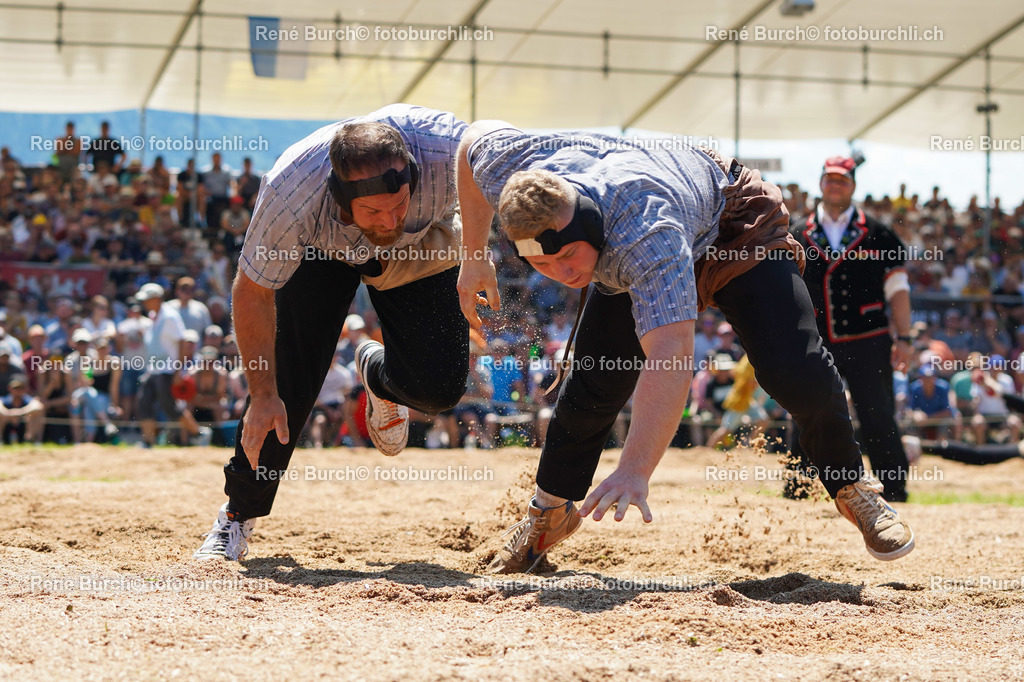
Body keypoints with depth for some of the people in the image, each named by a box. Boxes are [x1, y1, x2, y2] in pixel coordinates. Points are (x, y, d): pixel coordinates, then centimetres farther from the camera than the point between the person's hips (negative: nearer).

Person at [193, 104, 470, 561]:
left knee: (440, 386, -15)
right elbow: (252, 293, -25)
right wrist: (263, 395, -21)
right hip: (319, 249, -1)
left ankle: (376, 375, 21)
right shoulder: (290, 193, -41)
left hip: (420, 249, 1)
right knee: (286, 379, -14)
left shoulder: (445, 150, -43)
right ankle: (239, 515, 3)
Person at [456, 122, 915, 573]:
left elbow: (671, 356, -60)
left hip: (734, 228, -5)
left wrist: (634, 471, -70)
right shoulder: (507, 171, -32)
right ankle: (550, 511, 17)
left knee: (795, 374, -20)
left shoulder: (644, 234, -50)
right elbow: (479, 134, -7)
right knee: (594, 385, -7)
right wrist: (472, 257, -2)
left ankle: (851, 485, 6)